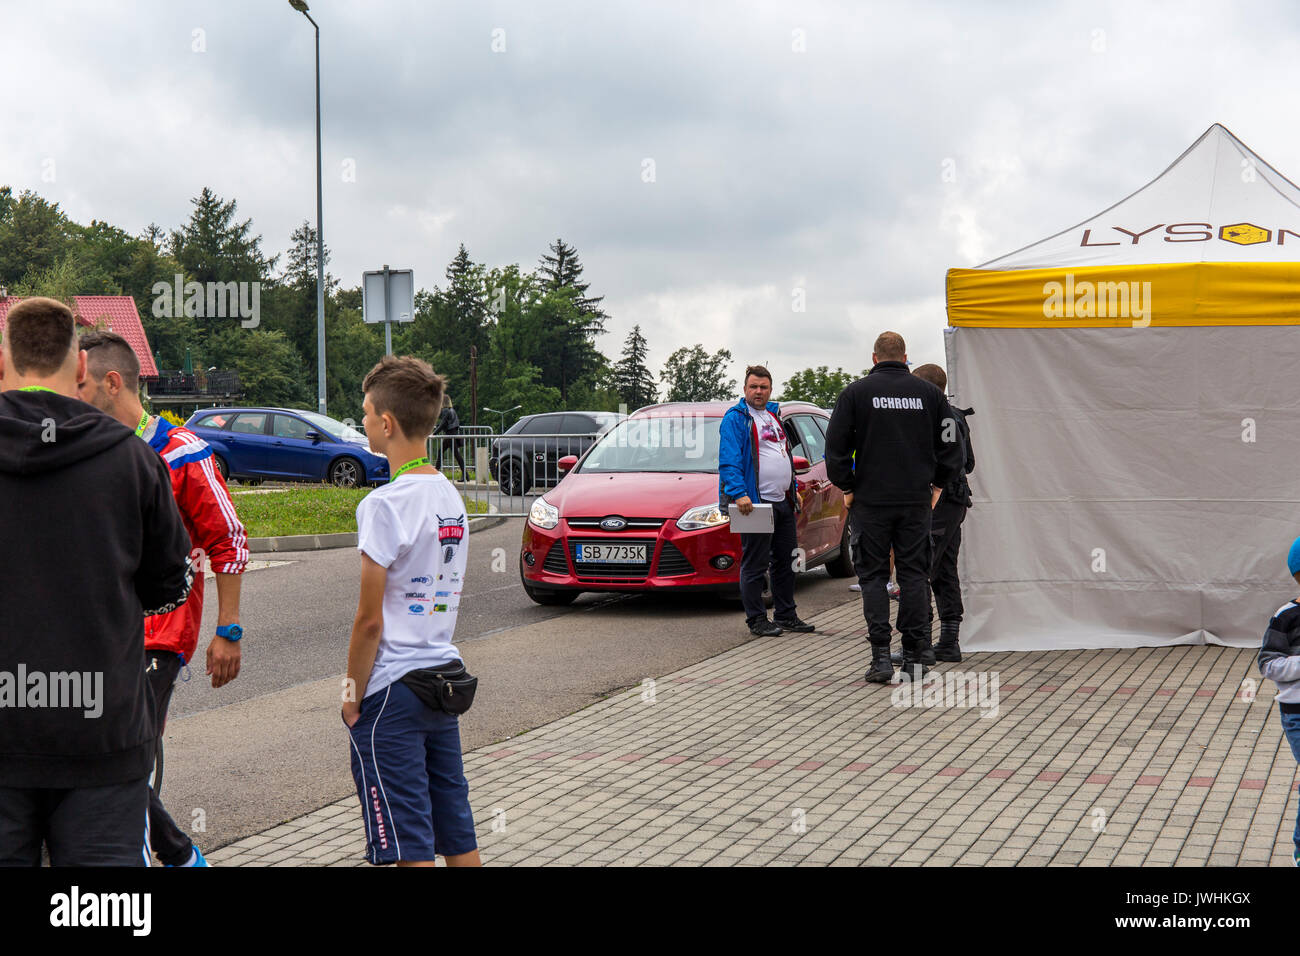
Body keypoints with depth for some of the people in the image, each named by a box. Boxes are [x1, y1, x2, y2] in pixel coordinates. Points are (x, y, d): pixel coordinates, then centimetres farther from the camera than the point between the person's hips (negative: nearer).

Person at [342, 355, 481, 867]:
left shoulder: (384, 504, -16)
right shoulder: (450, 495, 8)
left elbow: (370, 620, -16)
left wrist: (353, 695, -4)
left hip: (393, 689, -8)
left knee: (408, 842, -1)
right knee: (458, 833, 13)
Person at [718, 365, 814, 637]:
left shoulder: (774, 416, 18)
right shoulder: (735, 418, -7)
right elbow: (729, 460, -16)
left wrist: (793, 489, 21)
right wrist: (739, 493, -26)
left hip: (782, 502, 8)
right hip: (755, 502, -8)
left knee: (786, 560, 13)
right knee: (754, 564, -3)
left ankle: (786, 615, 22)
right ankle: (756, 619, 3)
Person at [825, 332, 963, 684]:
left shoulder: (856, 392, -2)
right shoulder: (928, 392, 4)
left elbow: (836, 447, -4)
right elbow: (951, 444, 8)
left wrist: (847, 487, 7)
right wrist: (935, 484, 17)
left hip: (871, 500, -2)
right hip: (916, 500, 2)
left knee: (873, 575, 3)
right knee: (913, 573, 8)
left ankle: (881, 656, -5)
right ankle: (914, 655, 7)